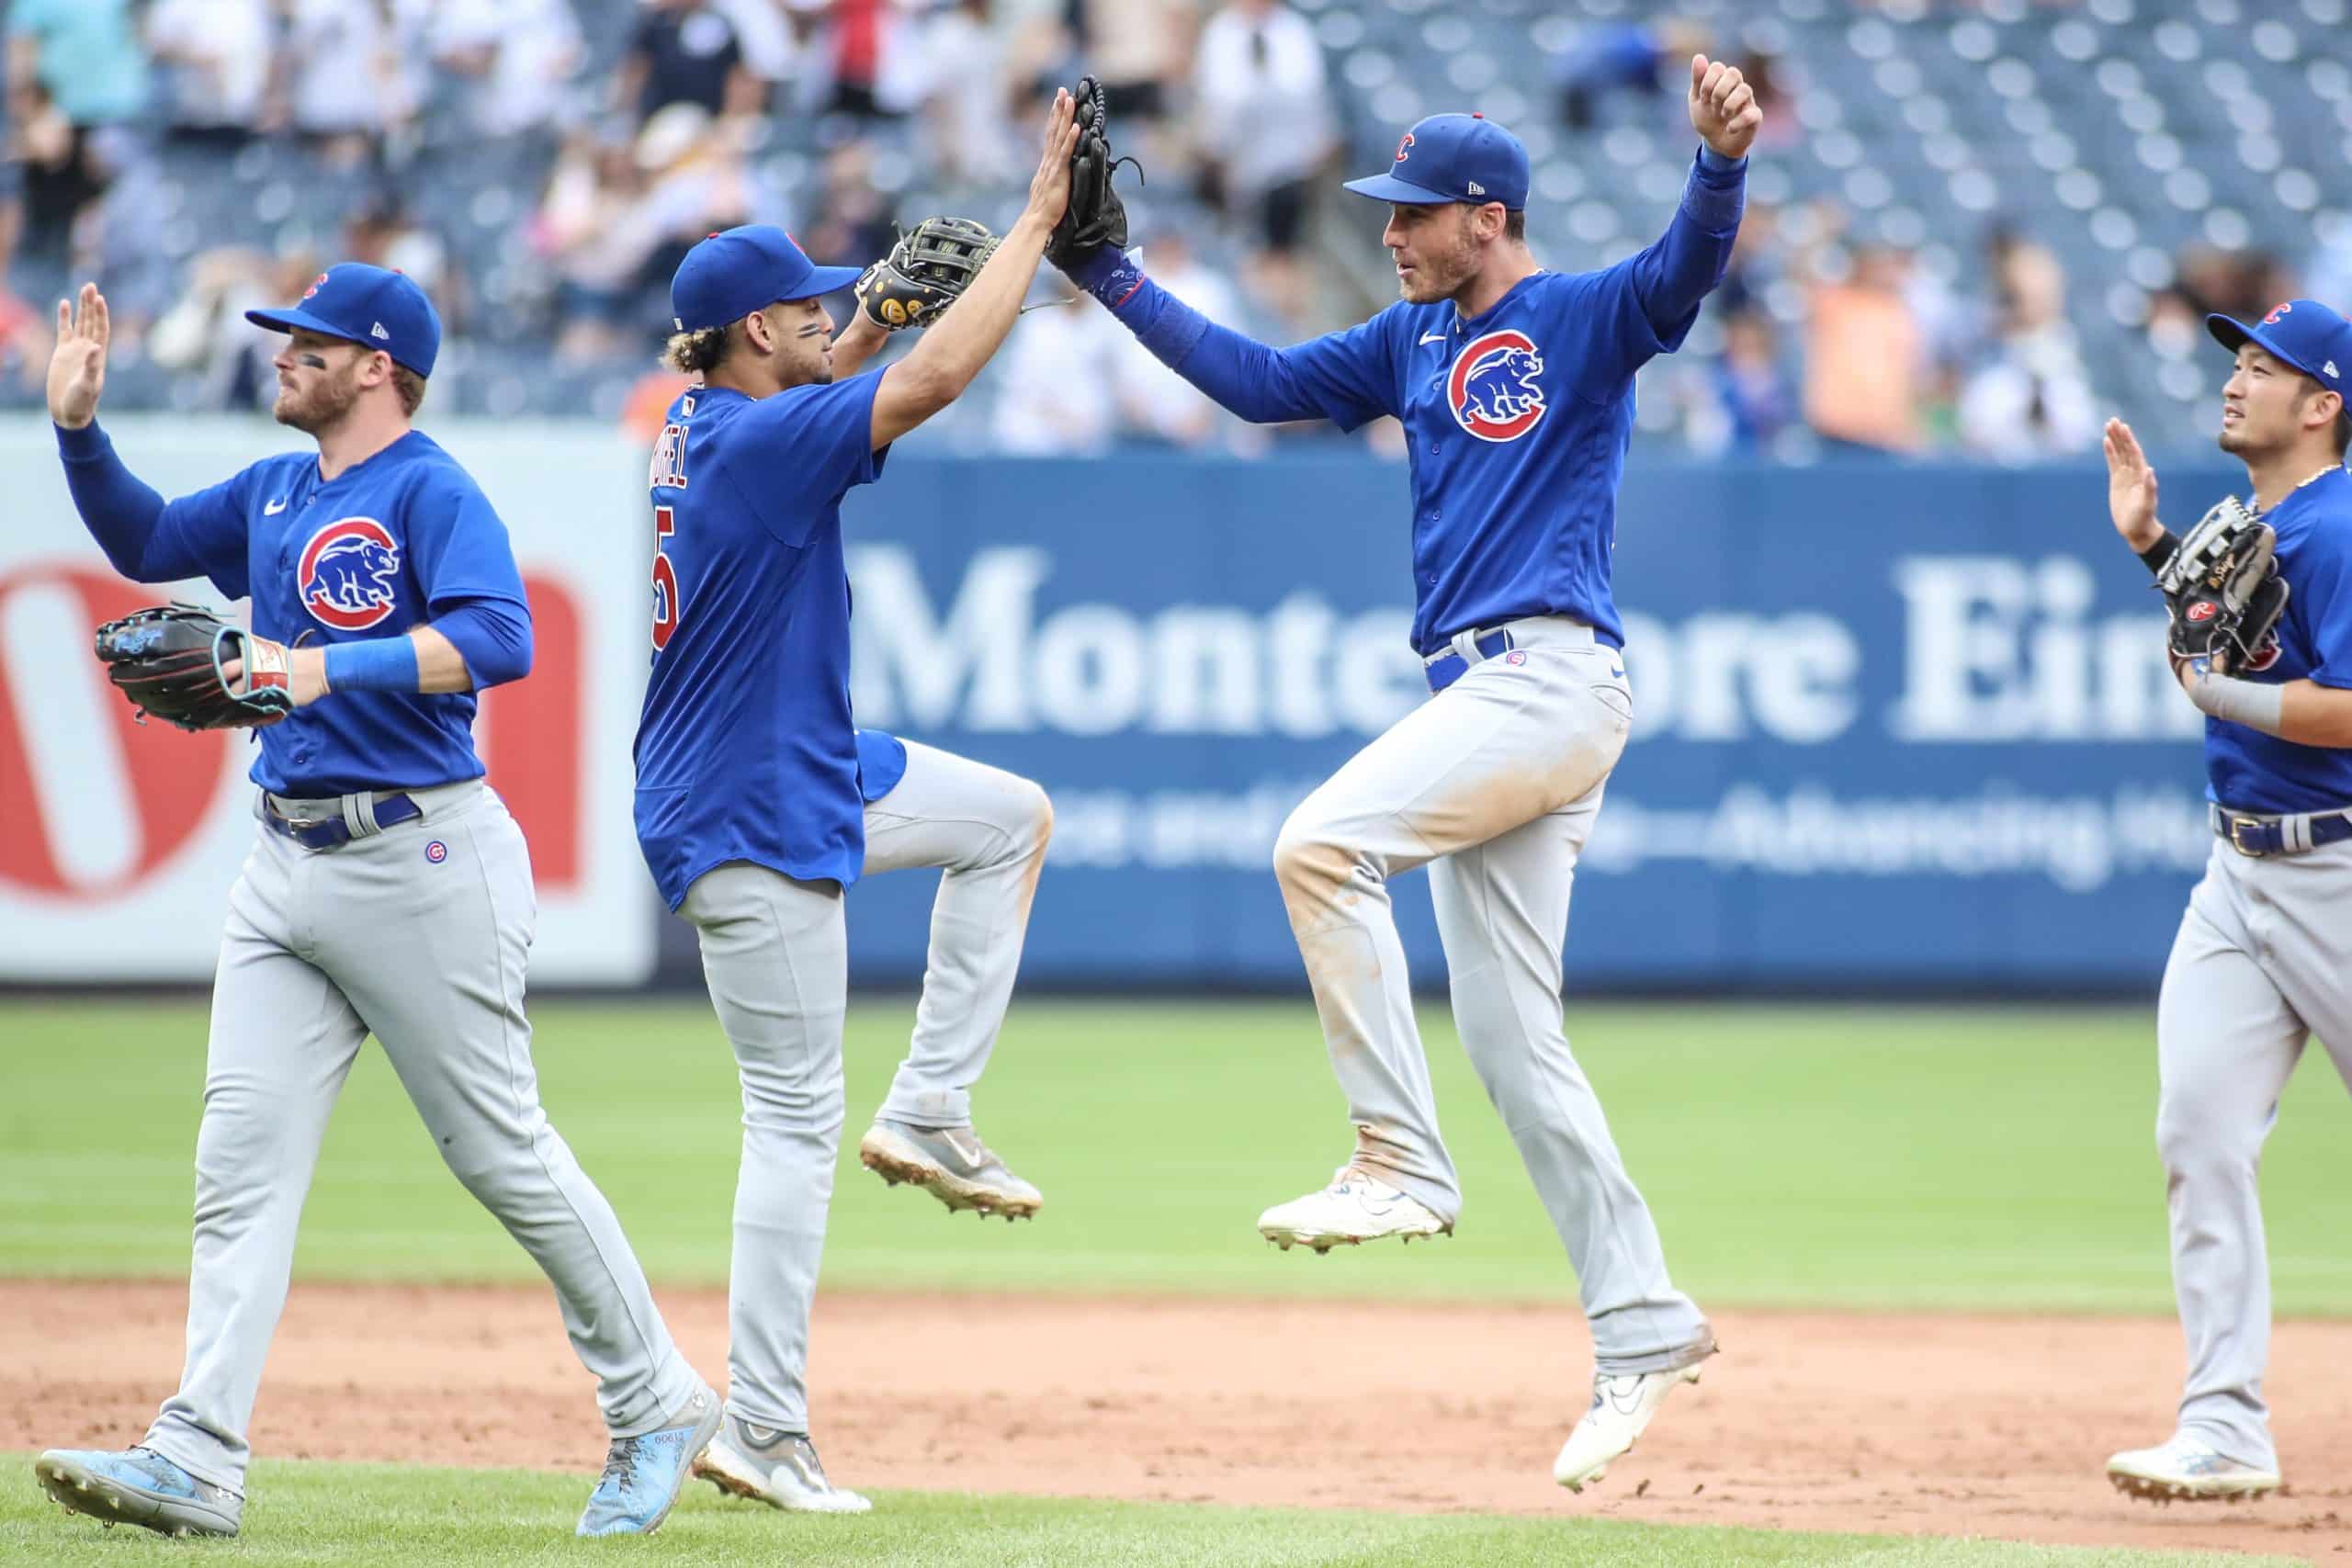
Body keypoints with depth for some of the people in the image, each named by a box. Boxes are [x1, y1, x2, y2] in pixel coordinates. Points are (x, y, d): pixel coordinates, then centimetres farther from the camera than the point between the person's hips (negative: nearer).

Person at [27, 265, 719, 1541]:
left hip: (421, 855, -8)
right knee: (242, 1157, -3)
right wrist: (78, 425, 11)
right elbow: (144, 542, 27)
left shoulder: (433, 493, -11)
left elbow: (498, 639, -25)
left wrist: (328, 667, -33)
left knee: (504, 1153, 1)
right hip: (288, 867, 8)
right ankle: (198, 1462, -9)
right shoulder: (273, 495, 15)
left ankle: (657, 1407, 17)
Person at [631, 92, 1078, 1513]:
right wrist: (1036, 223, -20)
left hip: (809, 781, 10)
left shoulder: (707, 426, 5)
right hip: (750, 821, -10)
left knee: (1011, 815, 21)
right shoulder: (756, 443, -22)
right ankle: (764, 1438, -3)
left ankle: (930, 1111, 16)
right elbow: (933, 382, -27)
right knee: (797, 1119, -6)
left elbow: (824, 379, 26)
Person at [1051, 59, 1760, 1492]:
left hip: (1553, 676, -9)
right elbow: (1259, 381, 22)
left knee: (1322, 842, -25)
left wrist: (1723, 163, -43)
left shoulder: (1585, 320, -4)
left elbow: (1686, 270, -23)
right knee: (1512, 1040, 6)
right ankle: (1643, 1332, 8)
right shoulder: (1417, 338, 19)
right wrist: (1112, 277, 16)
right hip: (1480, 697, 9)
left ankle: (1402, 1162, -20)